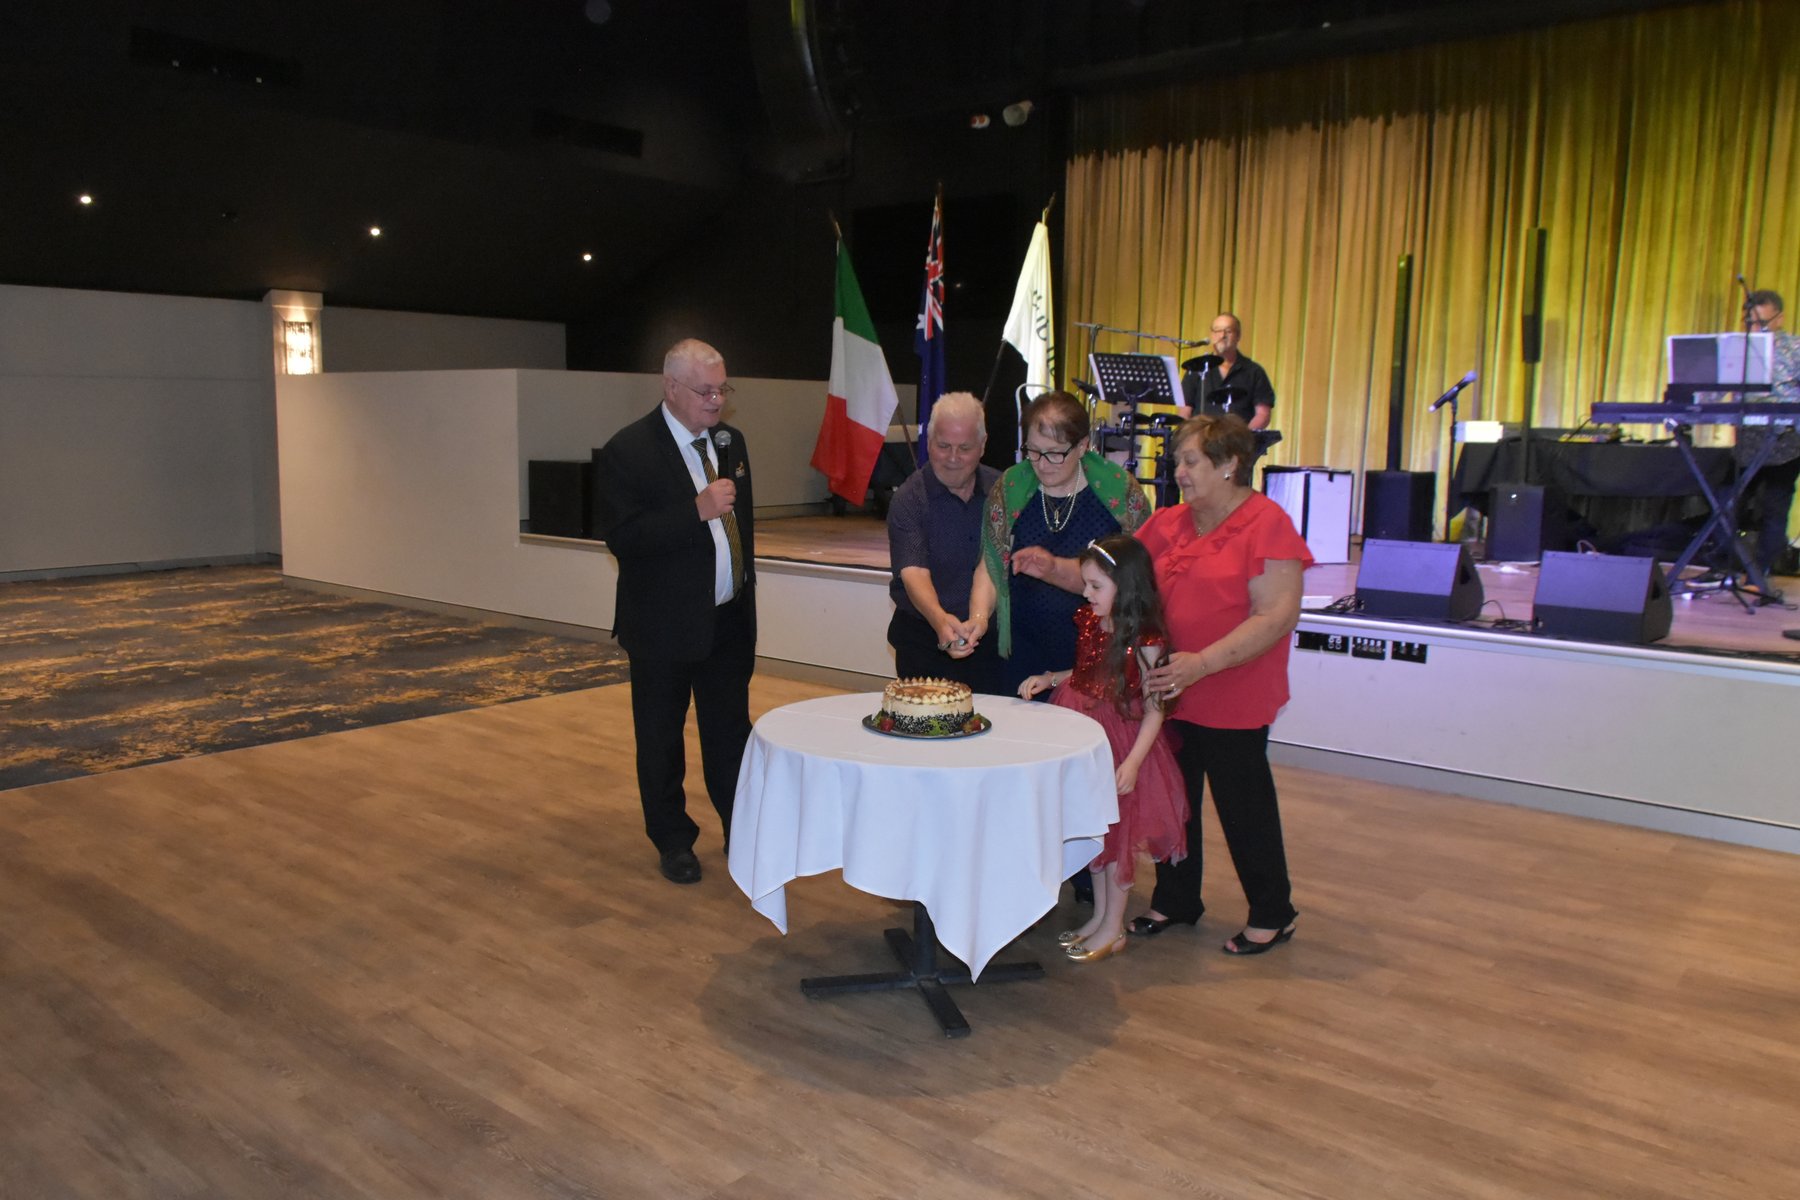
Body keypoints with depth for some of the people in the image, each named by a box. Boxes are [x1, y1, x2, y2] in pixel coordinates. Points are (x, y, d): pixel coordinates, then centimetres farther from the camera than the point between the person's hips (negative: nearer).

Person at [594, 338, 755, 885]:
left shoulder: (731, 441, 7)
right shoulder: (627, 451, -13)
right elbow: (623, 538, -21)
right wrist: (697, 510, -28)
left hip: (729, 621, 5)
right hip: (664, 626, -5)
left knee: (731, 732, 11)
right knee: (661, 740, 9)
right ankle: (673, 841, 25)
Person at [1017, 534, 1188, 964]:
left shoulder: (1145, 641, -19)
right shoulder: (1089, 622, 2)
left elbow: (1154, 710, -16)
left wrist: (1133, 762, -23)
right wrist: (1049, 679, 1)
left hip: (1121, 740, -7)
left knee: (1117, 832, 6)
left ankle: (1114, 928, 21)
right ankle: (1099, 916, 33)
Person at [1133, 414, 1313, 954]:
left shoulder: (1266, 523, -13)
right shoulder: (1167, 524, 7)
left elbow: (1278, 615, -20)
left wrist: (1203, 662, -26)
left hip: (1234, 699, -6)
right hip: (1168, 691, 6)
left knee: (1243, 805, 7)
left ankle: (1272, 915, 26)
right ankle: (1175, 901, 34)